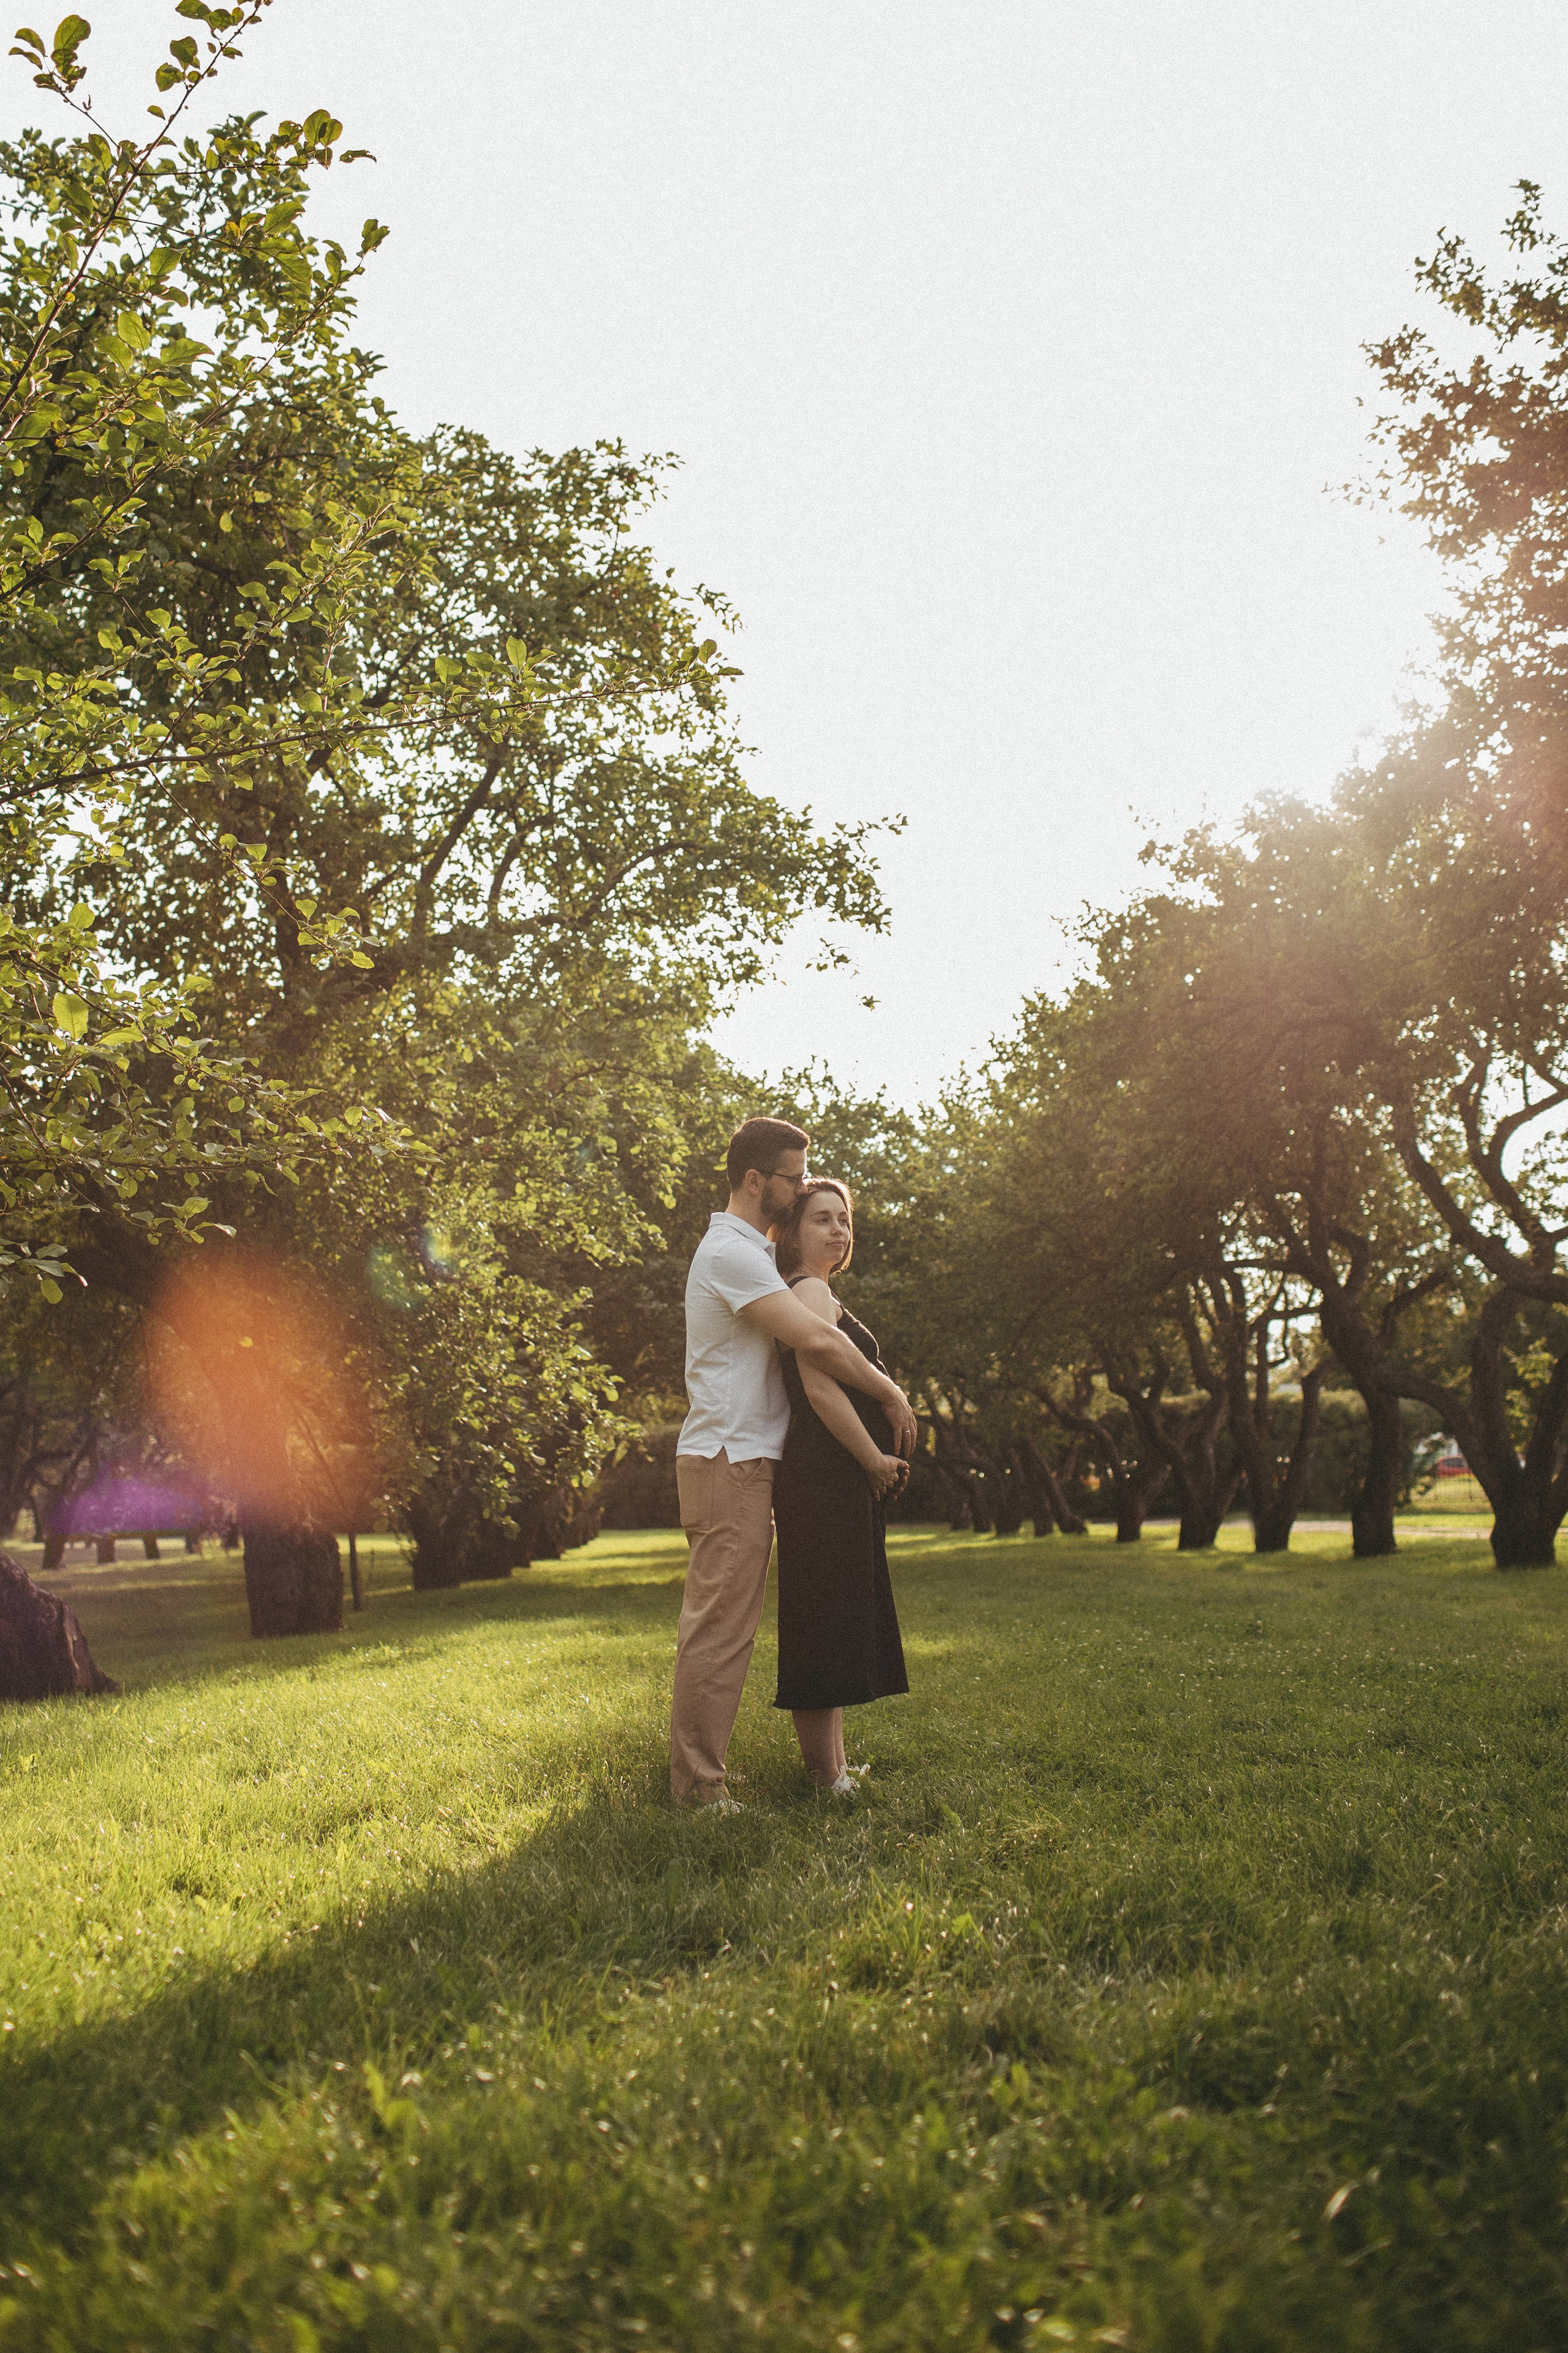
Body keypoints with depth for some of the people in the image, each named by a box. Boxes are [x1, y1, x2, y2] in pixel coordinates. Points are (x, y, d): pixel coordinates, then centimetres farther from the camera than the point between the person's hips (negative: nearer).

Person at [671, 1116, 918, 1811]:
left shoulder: (748, 1250, 20)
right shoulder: (731, 1252, -15)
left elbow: (805, 1337, 26)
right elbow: (816, 1342, -23)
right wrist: (891, 1394, -11)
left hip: (738, 1461, 11)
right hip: (730, 1461, -11)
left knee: (715, 1626, 14)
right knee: (720, 1630, -8)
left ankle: (697, 1768, 21)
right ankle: (697, 1786, -4)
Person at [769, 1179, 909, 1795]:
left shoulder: (815, 1294, 21)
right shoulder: (811, 1292, -11)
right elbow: (821, 1387, -21)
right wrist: (876, 1460, -14)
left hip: (841, 1481, 11)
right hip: (826, 1481, -11)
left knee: (836, 1628, 15)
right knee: (826, 1627, -7)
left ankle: (832, 1767, 23)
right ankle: (827, 1778, -2)